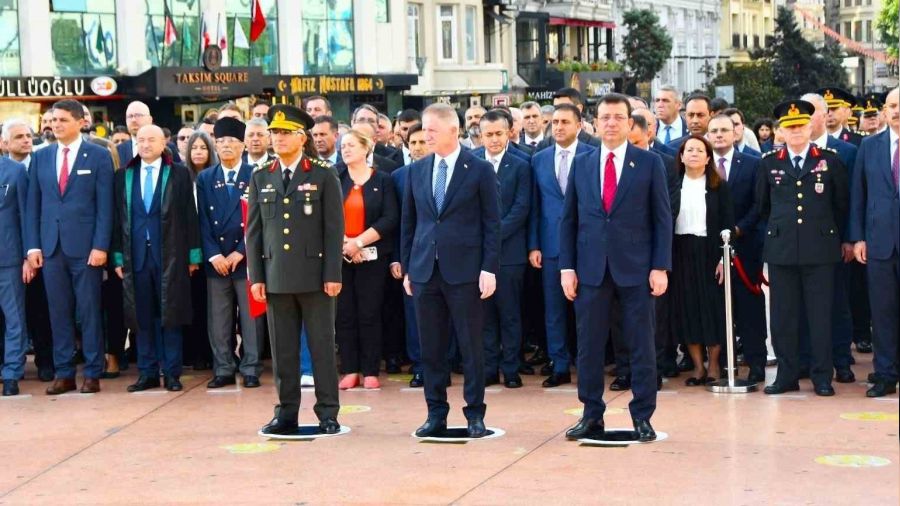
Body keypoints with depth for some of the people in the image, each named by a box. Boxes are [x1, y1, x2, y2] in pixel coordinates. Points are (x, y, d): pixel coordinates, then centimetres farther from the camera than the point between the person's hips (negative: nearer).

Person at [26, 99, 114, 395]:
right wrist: (33, 245, 2)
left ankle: (92, 373, 7)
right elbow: (33, 205, 10)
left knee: (89, 311, 1)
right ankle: (64, 373, 11)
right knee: (58, 312, 5)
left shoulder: (98, 156, 1)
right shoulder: (40, 157, 11)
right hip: (51, 246, 3)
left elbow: (105, 205, -3)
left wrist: (100, 246, -11)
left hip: (85, 246, -3)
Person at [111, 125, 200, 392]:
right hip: (136, 256, 2)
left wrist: (193, 255, -1)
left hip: (170, 256, -2)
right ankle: (147, 373, 12)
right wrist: (118, 256, 4)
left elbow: (189, 216, 2)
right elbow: (118, 218, 9)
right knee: (142, 317, 5)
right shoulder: (124, 176, 10)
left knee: (170, 315, 1)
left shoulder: (179, 174, 3)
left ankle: (172, 373, 8)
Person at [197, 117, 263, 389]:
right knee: (218, 320, 5)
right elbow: (203, 221, 5)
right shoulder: (205, 179, 10)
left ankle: (251, 369, 8)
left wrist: (240, 252, -10)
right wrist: (213, 255, -7)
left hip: (246, 257, -2)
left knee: (250, 317, 1)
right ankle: (223, 369, 12)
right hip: (215, 260, 3)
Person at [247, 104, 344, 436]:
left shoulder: (324, 177, 1)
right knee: (283, 349, 6)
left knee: (322, 346, 2)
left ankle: (327, 414, 8)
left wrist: (333, 274, -8)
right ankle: (286, 413, 13)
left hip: (314, 276, -3)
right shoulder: (260, 179, 11)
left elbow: (334, 229, -2)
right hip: (276, 277, 3)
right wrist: (256, 276, 4)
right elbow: (253, 230, 10)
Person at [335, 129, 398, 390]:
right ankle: (350, 370, 6)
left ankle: (370, 371, 5)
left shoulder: (383, 180, 4)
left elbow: (390, 219, -5)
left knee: (369, 314, -1)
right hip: (339, 256, 1)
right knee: (344, 315, 0)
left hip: (372, 256, -1)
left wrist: (359, 242, -12)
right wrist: (344, 243, -12)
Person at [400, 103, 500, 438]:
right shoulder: (417, 171, 10)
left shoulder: (480, 170, -2)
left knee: (471, 345, 2)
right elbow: (408, 222, 13)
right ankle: (436, 413, 16)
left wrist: (490, 268, -9)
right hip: (424, 270, 4)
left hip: (464, 270, -4)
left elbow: (492, 223, -3)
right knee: (431, 347, 7)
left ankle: (475, 414, 11)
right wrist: (406, 267, 9)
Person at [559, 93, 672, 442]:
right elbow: (568, 219, 10)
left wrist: (660, 267, -7)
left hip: (636, 268, -2)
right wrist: (567, 266, 2)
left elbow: (662, 218, 0)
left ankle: (642, 417, 11)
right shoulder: (581, 164, 9)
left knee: (641, 345, 2)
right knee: (589, 344, 5)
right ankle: (592, 416, 14)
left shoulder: (650, 163, 2)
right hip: (591, 267, 2)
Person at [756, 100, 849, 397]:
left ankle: (822, 377, 8)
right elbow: (762, 206, 16)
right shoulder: (769, 163, 8)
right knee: (782, 316, 3)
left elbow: (842, 204, 10)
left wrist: (837, 238, 11)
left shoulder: (830, 160, 5)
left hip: (820, 249, -1)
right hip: (781, 249, 2)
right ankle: (787, 375, 11)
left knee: (820, 315, 1)